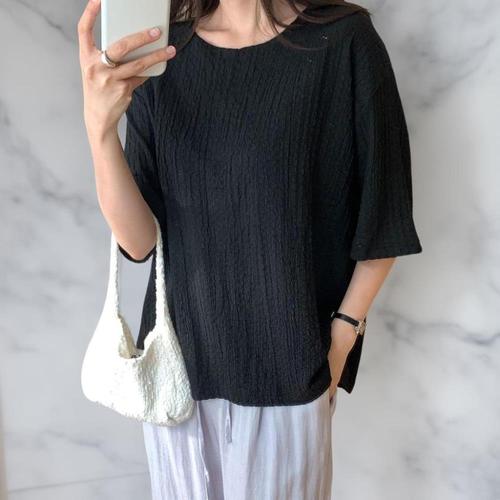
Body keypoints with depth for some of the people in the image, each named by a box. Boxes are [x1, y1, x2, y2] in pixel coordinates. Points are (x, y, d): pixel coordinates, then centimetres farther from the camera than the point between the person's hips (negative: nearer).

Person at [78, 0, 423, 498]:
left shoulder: (345, 43, -11)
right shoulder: (160, 52, -3)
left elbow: (383, 223, -3)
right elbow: (138, 241, -10)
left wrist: (343, 333, -7)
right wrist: (99, 126, -23)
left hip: (287, 367, -2)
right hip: (180, 358, 3)